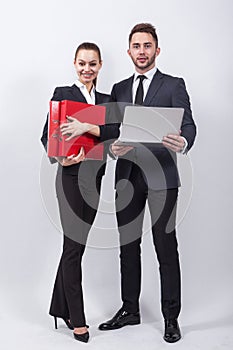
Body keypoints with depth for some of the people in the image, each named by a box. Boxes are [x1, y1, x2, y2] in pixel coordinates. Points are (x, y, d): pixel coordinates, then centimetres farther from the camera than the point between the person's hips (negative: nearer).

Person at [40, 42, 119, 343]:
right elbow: (47, 135, -6)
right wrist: (61, 158, -25)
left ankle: (60, 307, 26)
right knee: (74, 246, -2)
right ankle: (77, 319, 9)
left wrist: (88, 127, -24)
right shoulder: (62, 94, -1)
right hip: (71, 176, -5)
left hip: (95, 178, 5)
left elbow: (115, 132, -6)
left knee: (75, 245, 12)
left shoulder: (106, 100, 12)